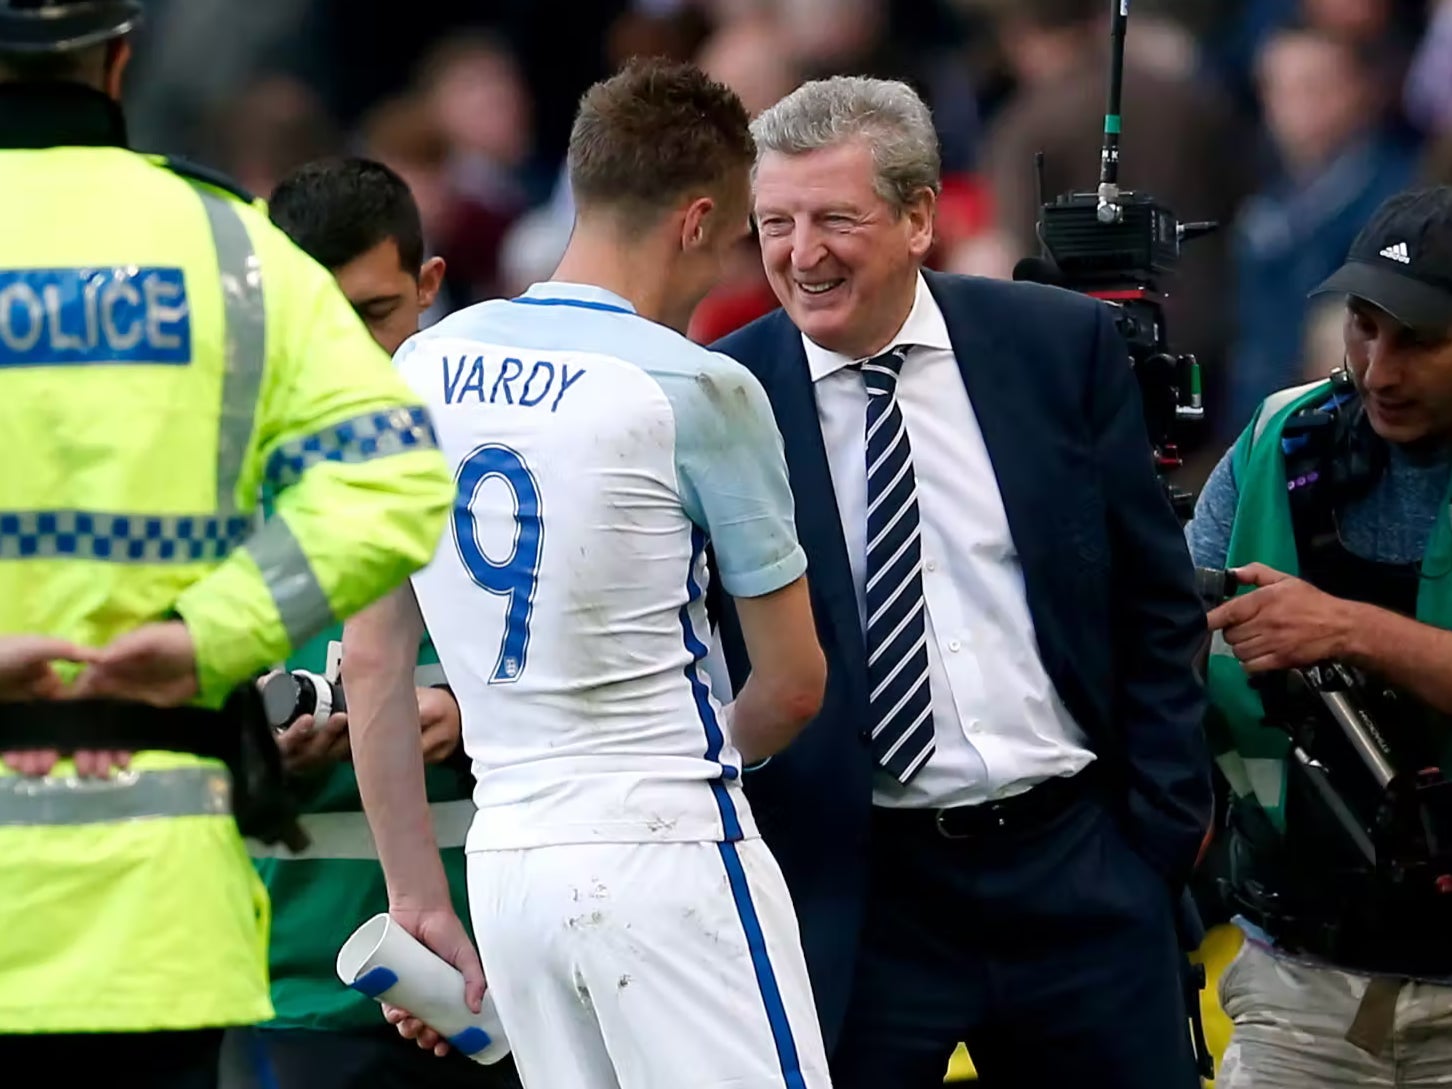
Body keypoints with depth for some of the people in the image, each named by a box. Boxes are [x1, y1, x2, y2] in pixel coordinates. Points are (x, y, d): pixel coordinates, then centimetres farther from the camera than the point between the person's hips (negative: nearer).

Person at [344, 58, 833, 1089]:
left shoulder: (419, 372, 8)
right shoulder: (698, 389, -9)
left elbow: (372, 663, 11)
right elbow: (796, 682, -1)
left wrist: (419, 903, 15)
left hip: (504, 856, 6)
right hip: (664, 851, -6)